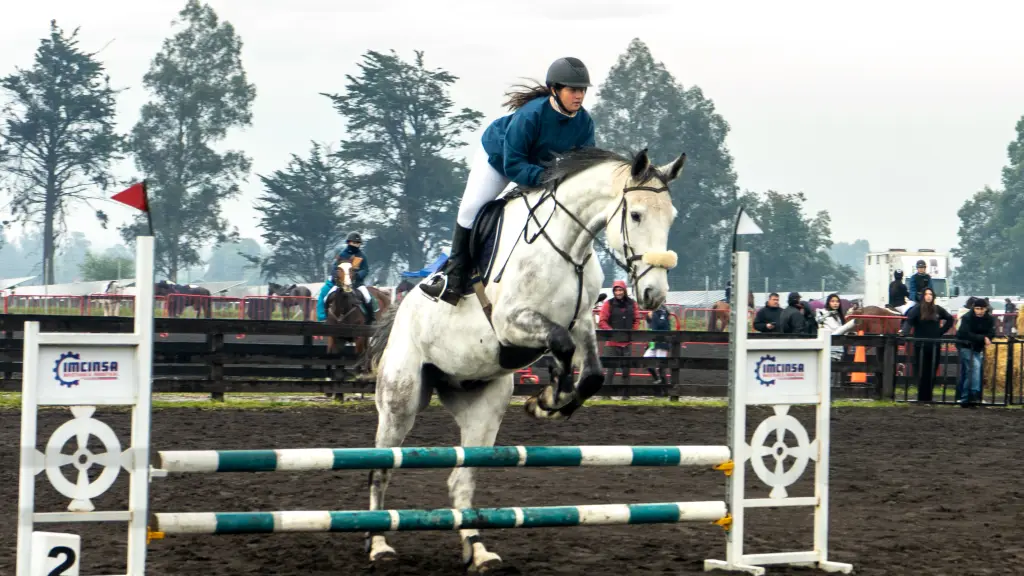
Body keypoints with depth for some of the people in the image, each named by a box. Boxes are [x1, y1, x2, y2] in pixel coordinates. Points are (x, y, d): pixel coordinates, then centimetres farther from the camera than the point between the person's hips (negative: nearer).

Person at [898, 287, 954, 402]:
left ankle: (928, 397, 12)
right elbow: (909, 321, -19)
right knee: (922, 372, -2)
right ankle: (921, 397, 4)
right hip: (921, 346, -3)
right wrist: (904, 331, -39)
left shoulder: (938, 309, 7)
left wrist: (942, 331, 10)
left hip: (934, 346, 3)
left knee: (932, 372, 5)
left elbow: (950, 319, 22)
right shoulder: (917, 309, -5)